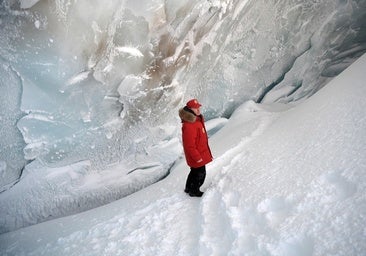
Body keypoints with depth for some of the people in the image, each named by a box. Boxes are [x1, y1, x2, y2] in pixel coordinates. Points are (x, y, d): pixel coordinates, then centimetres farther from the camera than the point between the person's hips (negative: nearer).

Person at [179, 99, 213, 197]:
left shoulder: (197, 119, 2)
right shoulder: (188, 125, -31)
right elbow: (190, 145, -28)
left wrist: (206, 150, 21)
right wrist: (198, 157, -21)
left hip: (201, 153, 10)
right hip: (196, 156, -10)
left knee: (195, 171, 25)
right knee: (200, 173, 9)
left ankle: (189, 188, 45)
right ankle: (194, 191, 31)